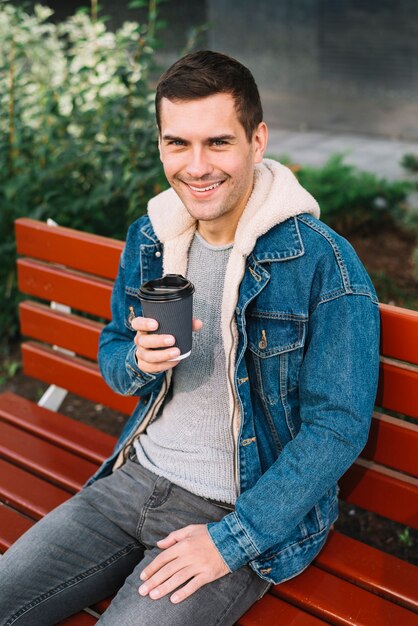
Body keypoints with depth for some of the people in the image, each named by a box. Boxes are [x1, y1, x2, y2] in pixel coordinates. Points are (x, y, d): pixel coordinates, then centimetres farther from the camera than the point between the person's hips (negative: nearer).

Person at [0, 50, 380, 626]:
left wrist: (231, 541, -19)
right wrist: (139, 362, -13)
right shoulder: (147, 239, 3)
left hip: (244, 510, -5)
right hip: (137, 477, 5)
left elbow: (338, 428, -16)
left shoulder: (324, 264, -16)